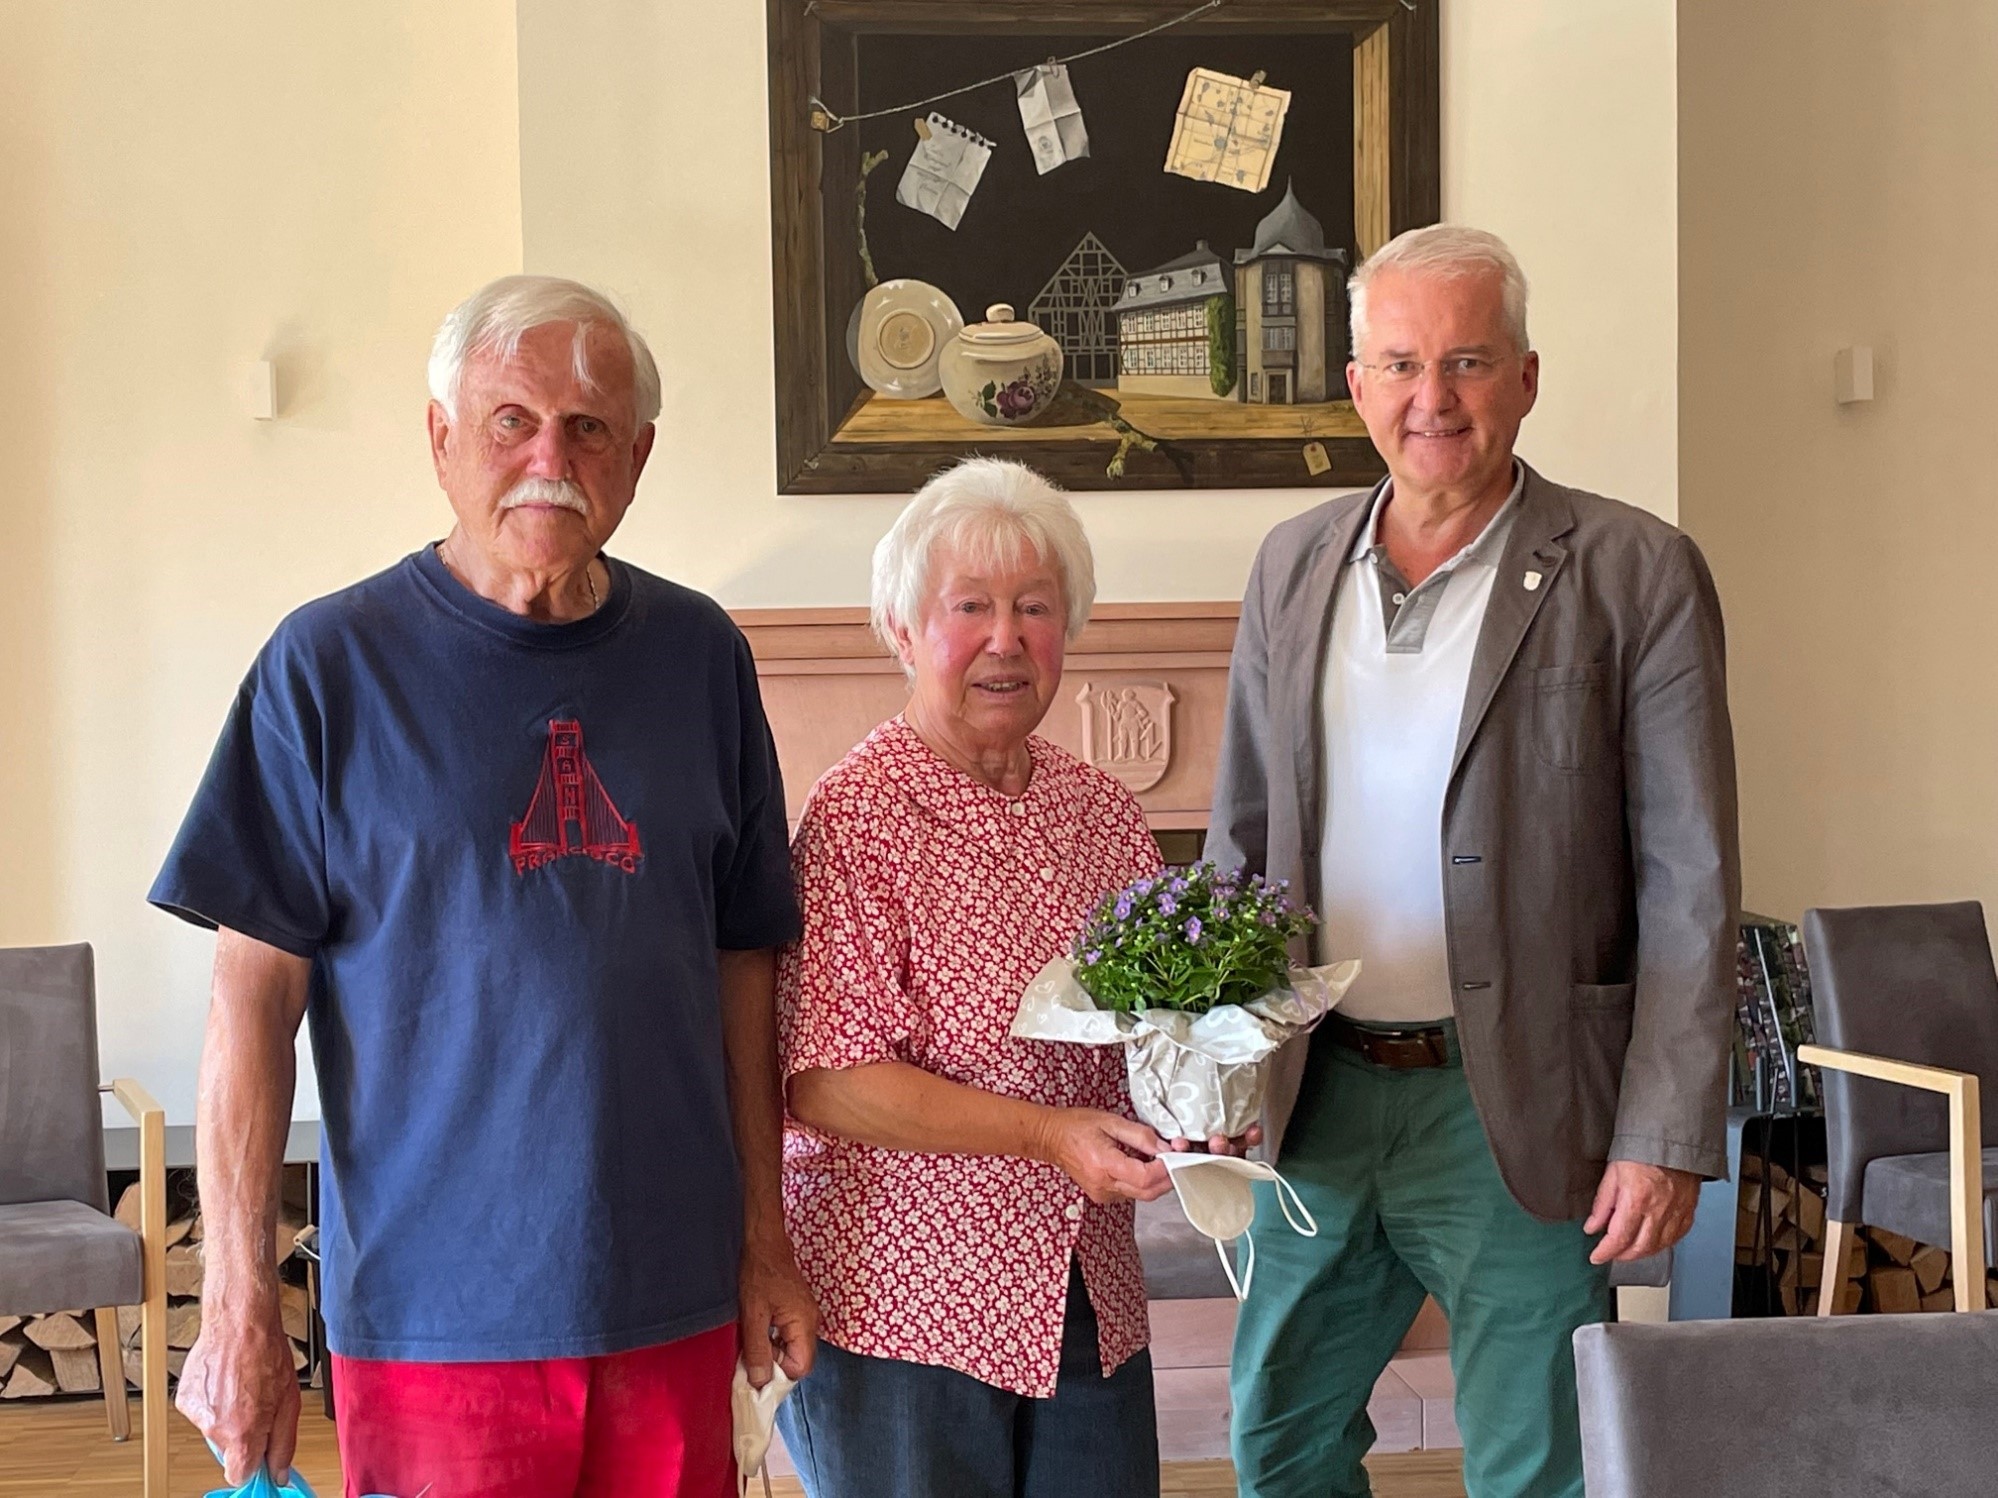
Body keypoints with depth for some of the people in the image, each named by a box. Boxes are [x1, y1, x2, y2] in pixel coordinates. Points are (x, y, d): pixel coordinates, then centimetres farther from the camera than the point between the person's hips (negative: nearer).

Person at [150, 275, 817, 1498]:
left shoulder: (699, 654, 5)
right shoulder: (332, 663, -6)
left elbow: (741, 966, 10)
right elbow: (255, 1000, -6)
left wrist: (765, 1243, 9)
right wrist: (239, 1310, -9)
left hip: (672, 1299, 3)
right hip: (435, 1304, -3)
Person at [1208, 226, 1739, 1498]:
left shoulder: (1636, 576, -9)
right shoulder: (1294, 566, 6)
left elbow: (1691, 890, -9)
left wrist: (1668, 1139, -14)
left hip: (1516, 1110, -4)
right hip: (1322, 1097, 5)